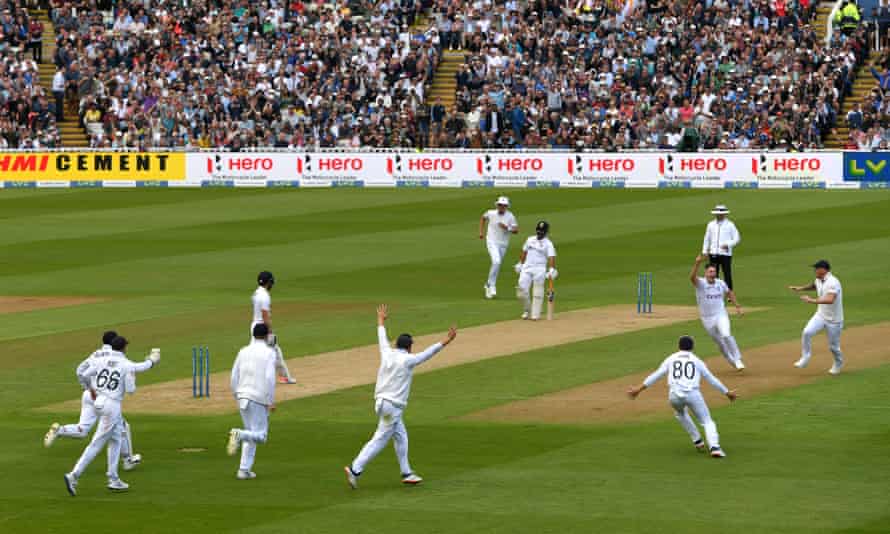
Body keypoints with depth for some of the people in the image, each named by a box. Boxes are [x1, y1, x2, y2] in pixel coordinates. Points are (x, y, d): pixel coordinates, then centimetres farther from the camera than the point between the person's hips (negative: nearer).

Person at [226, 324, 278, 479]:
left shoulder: (243, 351, 10)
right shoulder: (269, 352, -5)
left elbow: (234, 377, 10)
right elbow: (269, 377, -15)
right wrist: (271, 401, -12)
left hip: (242, 396, 6)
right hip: (259, 399, -6)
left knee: (252, 435, 16)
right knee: (260, 436, 1)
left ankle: (244, 470, 8)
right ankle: (239, 434, -28)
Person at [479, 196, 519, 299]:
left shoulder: (510, 216, -8)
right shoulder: (491, 213, -8)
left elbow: (516, 230, -8)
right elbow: (483, 218, 14)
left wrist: (507, 228, -25)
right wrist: (481, 231, 9)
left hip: (503, 244, 3)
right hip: (492, 242, -3)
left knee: (497, 264, 12)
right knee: (496, 261, -22)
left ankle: (489, 284, 33)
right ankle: (492, 286, -13)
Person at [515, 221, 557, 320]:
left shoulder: (548, 244, -2)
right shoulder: (530, 240, 14)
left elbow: (551, 257, -13)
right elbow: (524, 252, 22)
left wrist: (552, 270, -27)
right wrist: (520, 264, 17)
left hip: (539, 269, -4)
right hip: (526, 268, 4)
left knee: (537, 292, -5)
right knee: (522, 289, -3)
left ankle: (535, 314, 0)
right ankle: (526, 311, 15)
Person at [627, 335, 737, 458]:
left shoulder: (671, 359, 17)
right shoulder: (697, 361, 16)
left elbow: (656, 375, 10)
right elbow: (711, 379, 16)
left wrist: (639, 388, 10)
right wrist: (727, 392, 25)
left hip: (674, 396, 2)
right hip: (693, 395, -2)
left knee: (680, 413, 34)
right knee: (707, 421, 6)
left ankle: (697, 441, 29)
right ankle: (714, 447, -19)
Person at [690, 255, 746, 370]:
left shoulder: (720, 283, -2)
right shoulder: (700, 283, -12)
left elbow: (729, 293, 18)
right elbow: (692, 277, -35)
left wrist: (737, 306, 14)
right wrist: (697, 263, -50)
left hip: (721, 315, 0)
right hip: (707, 319, 0)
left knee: (726, 336, -23)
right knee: (720, 343, 11)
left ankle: (738, 360, -13)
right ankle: (732, 361, 30)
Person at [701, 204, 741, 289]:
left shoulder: (730, 225, 1)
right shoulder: (711, 225, 11)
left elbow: (737, 238, -1)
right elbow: (707, 239, 17)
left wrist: (728, 245, -16)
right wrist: (705, 251, 9)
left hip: (725, 253, -3)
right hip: (713, 254, 3)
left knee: (727, 275, -3)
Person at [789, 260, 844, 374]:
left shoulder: (833, 282, -26)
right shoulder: (819, 280, 1)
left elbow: (830, 300, -41)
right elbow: (813, 285, 27)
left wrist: (812, 300, -47)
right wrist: (800, 288, 12)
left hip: (833, 319, -7)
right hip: (820, 315, 7)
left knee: (833, 346, 7)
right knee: (807, 332, -17)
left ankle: (838, 364, 35)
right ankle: (805, 358, -4)